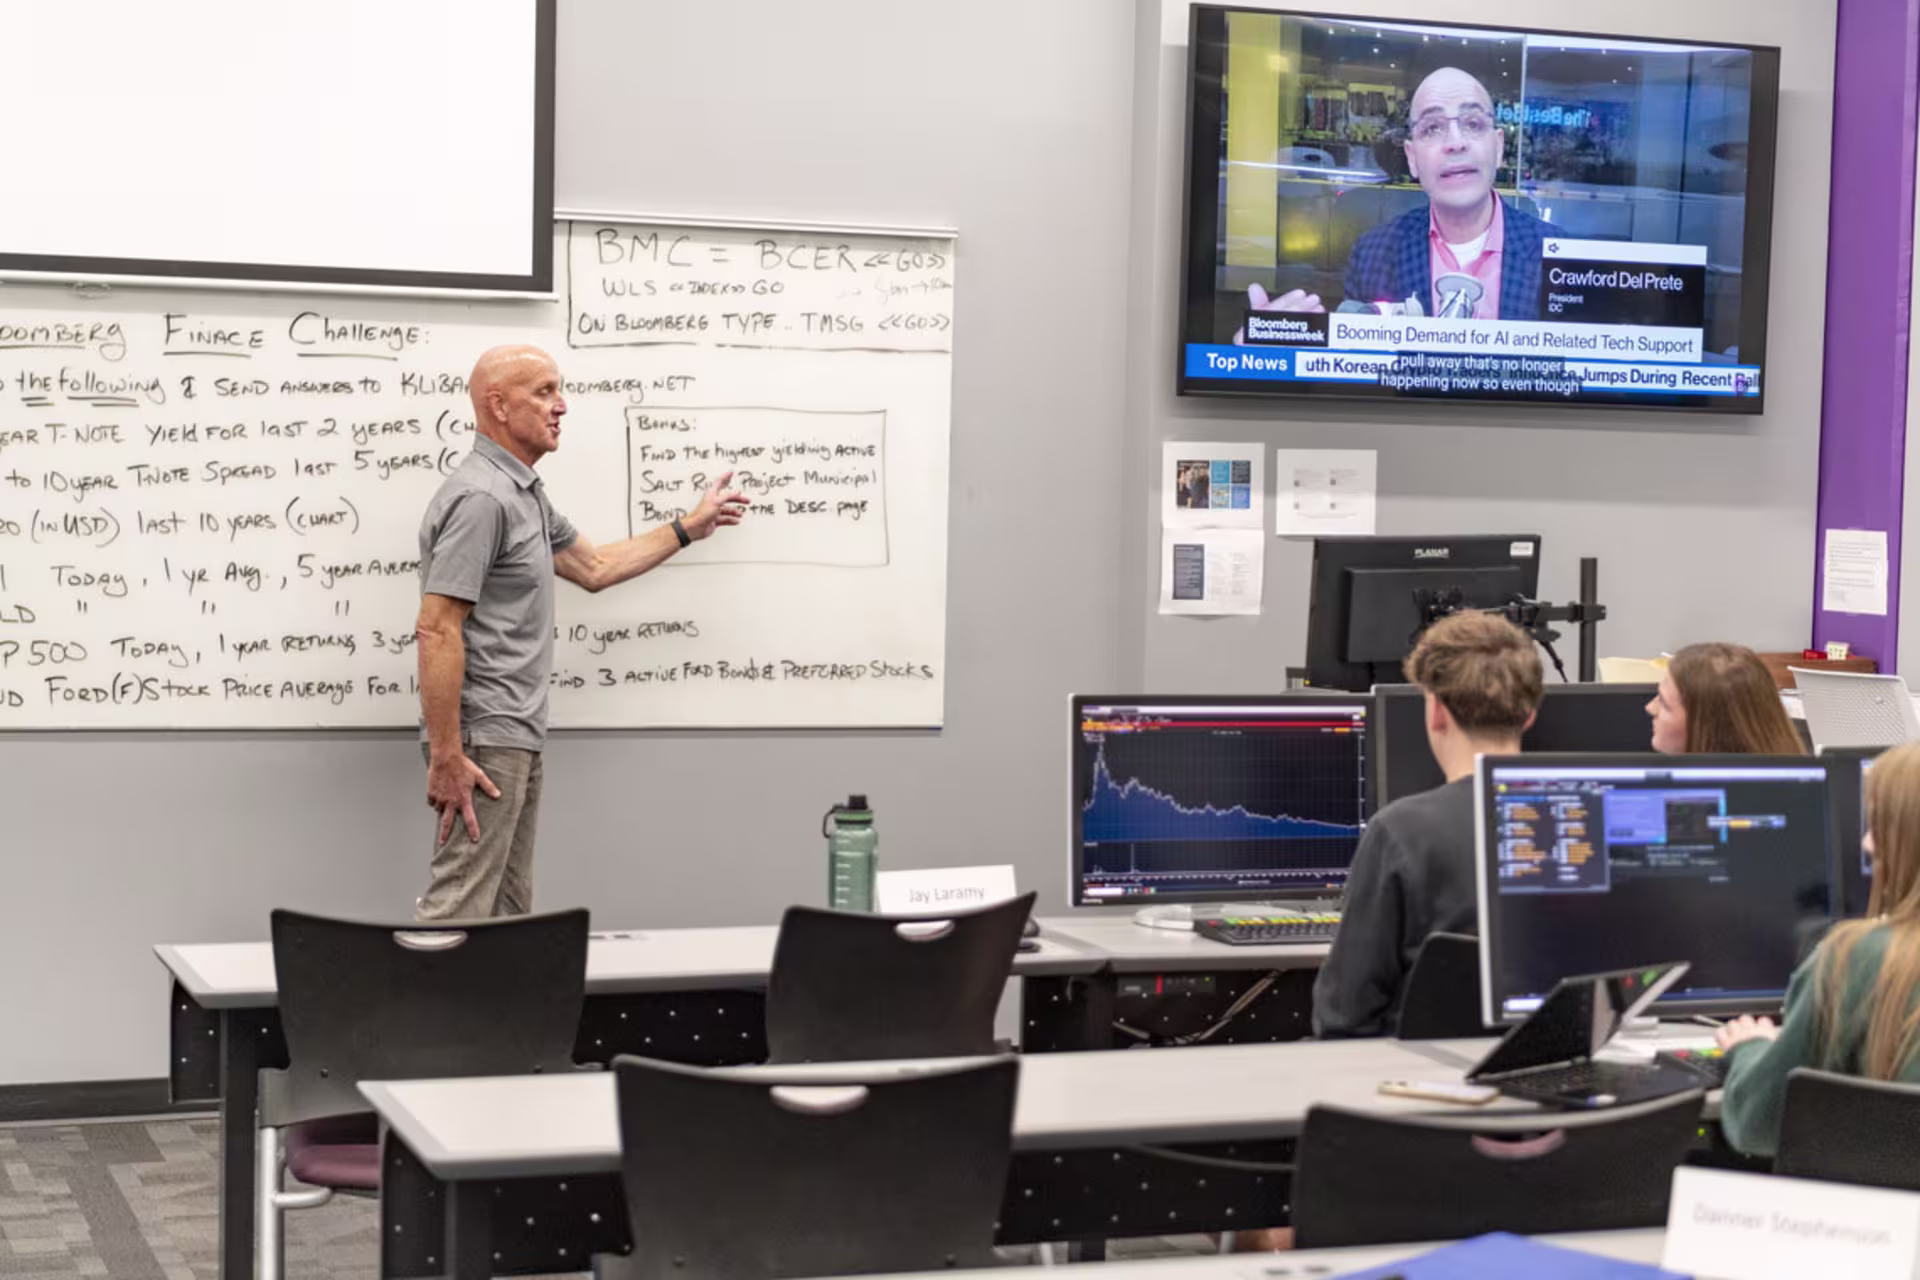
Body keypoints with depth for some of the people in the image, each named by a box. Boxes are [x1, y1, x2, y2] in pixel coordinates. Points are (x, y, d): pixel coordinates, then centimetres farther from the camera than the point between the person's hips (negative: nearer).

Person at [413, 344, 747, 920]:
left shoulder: (524, 493, 17)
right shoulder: (480, 498, -16)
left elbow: (593, 568, 30)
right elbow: (436, 630, -21)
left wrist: (688, 527, 32)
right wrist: (446, 758, -23)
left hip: (517, 737, 10)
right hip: (482, 740, -10)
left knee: (510, 909, 11)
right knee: (459, 912, -11)